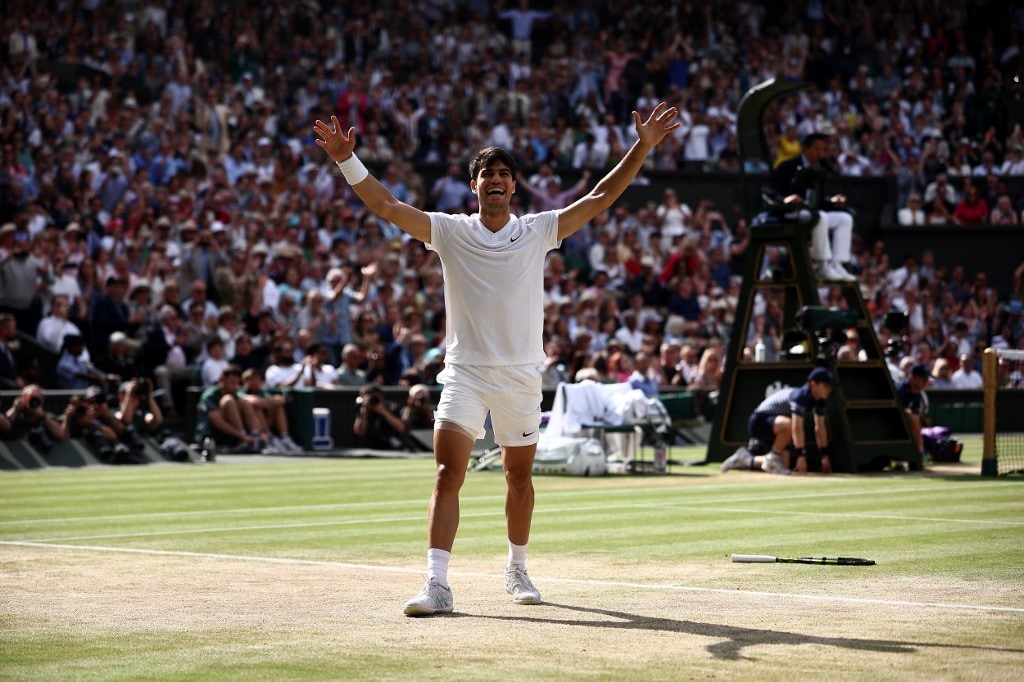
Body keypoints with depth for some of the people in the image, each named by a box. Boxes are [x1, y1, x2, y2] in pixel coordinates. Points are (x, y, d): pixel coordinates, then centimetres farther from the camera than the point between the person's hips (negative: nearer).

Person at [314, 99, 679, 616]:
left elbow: (600, 198, 2)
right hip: (464, 373, -2)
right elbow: (387, 207, -7)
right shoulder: (449, 231, 1)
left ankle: (517, 570, 33)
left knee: (519, 476, 13)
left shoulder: (538, 231, 4)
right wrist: (347, 160, -18)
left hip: (521, 375, 2)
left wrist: (642, 148, -5)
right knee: (449, 473, -15)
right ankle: (437, 584, -19)